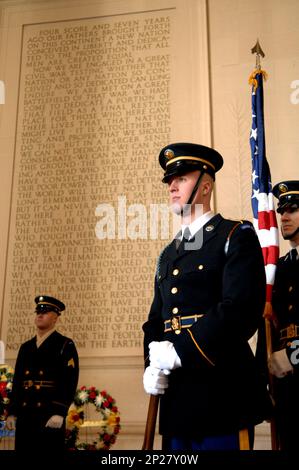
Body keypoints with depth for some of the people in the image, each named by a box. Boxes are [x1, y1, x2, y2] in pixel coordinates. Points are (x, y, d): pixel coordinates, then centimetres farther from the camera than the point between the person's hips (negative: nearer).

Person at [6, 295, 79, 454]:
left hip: (50, 415, -5)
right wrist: (12, 412, 8)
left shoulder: (66, 345, -1)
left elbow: (70, 382, -10)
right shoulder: (25, 347, 17)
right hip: (25, 415, 5)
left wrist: (59, 413, -19)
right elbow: (17, 381, 16)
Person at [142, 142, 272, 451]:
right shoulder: (168, 255, 18)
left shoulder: (236, 236, -4)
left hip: (221, 391, -6)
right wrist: (151, 368, -2)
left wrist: (181, 352, -20)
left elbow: (243, 309, -17)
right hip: (175, 396, 7)